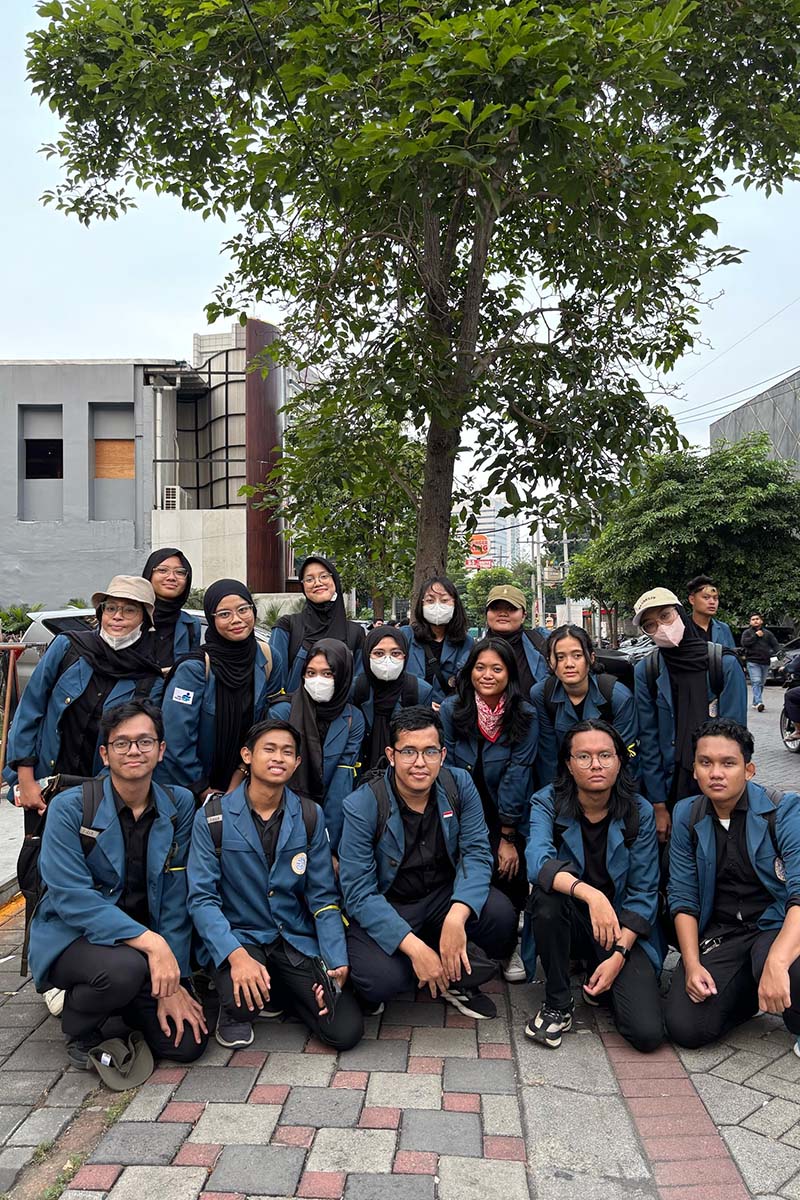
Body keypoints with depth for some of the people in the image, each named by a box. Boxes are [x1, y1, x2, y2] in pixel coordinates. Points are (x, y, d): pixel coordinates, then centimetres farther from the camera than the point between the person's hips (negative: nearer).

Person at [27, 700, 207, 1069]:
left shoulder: (179, 806, -4)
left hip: (145, 947, 4)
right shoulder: (68, 808, -14)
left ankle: (116, 1001, 22)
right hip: (72, 938, -3)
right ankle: (79, 1031, 1)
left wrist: (173, 983, -10)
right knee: (125, 969, -35)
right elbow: (71, 898, -22)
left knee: (186, 1043, -9)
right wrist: (149, 941, -31)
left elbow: (175, 899, -4)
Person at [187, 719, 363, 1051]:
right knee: (244, 998, -34)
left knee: (346, 1031, -12)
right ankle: (234, 1010, 4)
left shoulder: (310, 817, 1)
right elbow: (202, 899, -12)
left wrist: (337, 964, -11)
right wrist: (237, 955, -28)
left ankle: (282, 994, 16)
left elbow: (322, 898, 2)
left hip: (297, 939, 3)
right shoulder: (213, 818, -7)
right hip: (238, 936, -2)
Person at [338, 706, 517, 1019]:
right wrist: (414, 948, -30)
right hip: (383, 907, -3)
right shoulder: (362, 806, -19)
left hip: (444, 894, 3)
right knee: (380, 980, -30)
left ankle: (455, 979, 5)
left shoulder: (459, 785, -9)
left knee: (500, 914, -25)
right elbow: (359, 892, -21)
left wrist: (457, 916, -33)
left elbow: (476, 852, -14)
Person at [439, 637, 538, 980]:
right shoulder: (450, 710, -11)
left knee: (510, 876, -10)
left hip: (509, 819, 0)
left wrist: (507, 838, -13)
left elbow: (516, 778, -13)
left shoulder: (525, 717, -11)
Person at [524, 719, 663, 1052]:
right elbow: (537, 861, -30)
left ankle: (598, 974, 16)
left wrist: (619, 954, -18)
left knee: (648, 1033, -18)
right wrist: (590, 894, -47)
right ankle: (557, 1005, -13)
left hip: (623, 929, 1)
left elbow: (643, 893, -7)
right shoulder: (547, 803, -11)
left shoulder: (639, 812, -8)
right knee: (549, 886, -34)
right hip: (563, 922, 0)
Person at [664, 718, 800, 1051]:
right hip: (720, 932, 4)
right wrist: (692, 964, -11)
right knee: (685, 1027, -15)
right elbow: (683, 896, 3)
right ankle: (750, 985, 14)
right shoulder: (686, 816, 0)